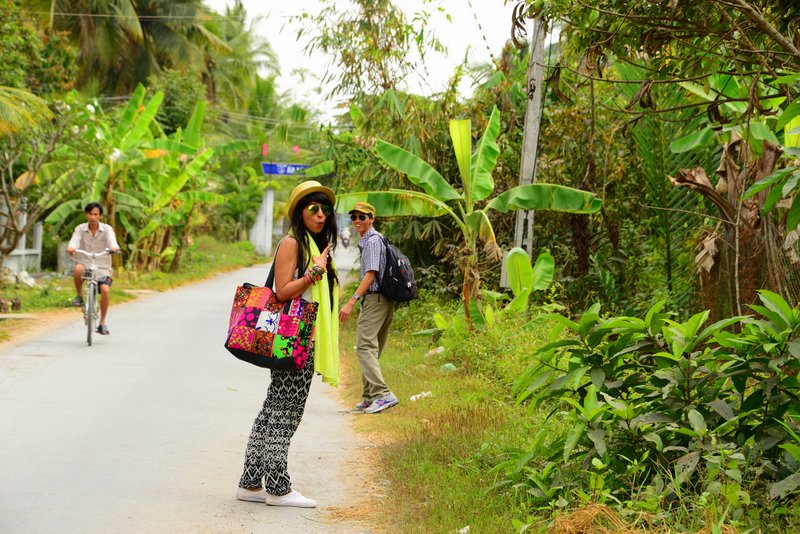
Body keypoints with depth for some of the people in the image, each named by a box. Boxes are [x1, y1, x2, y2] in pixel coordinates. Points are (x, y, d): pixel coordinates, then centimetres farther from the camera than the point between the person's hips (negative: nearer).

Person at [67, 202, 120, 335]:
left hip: (102, 266, 0)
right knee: (78, 269, -37)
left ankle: (102, 323, -4)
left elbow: (111, 239, -23)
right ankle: (79, 296, -9)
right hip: (84, 262, 0)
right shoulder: (80, 229, -1)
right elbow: (75, 240, -18)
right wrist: (71, 247, -43)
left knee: (105, 289, -23)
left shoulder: (107, 229, -3)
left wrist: (114, 247, -47)